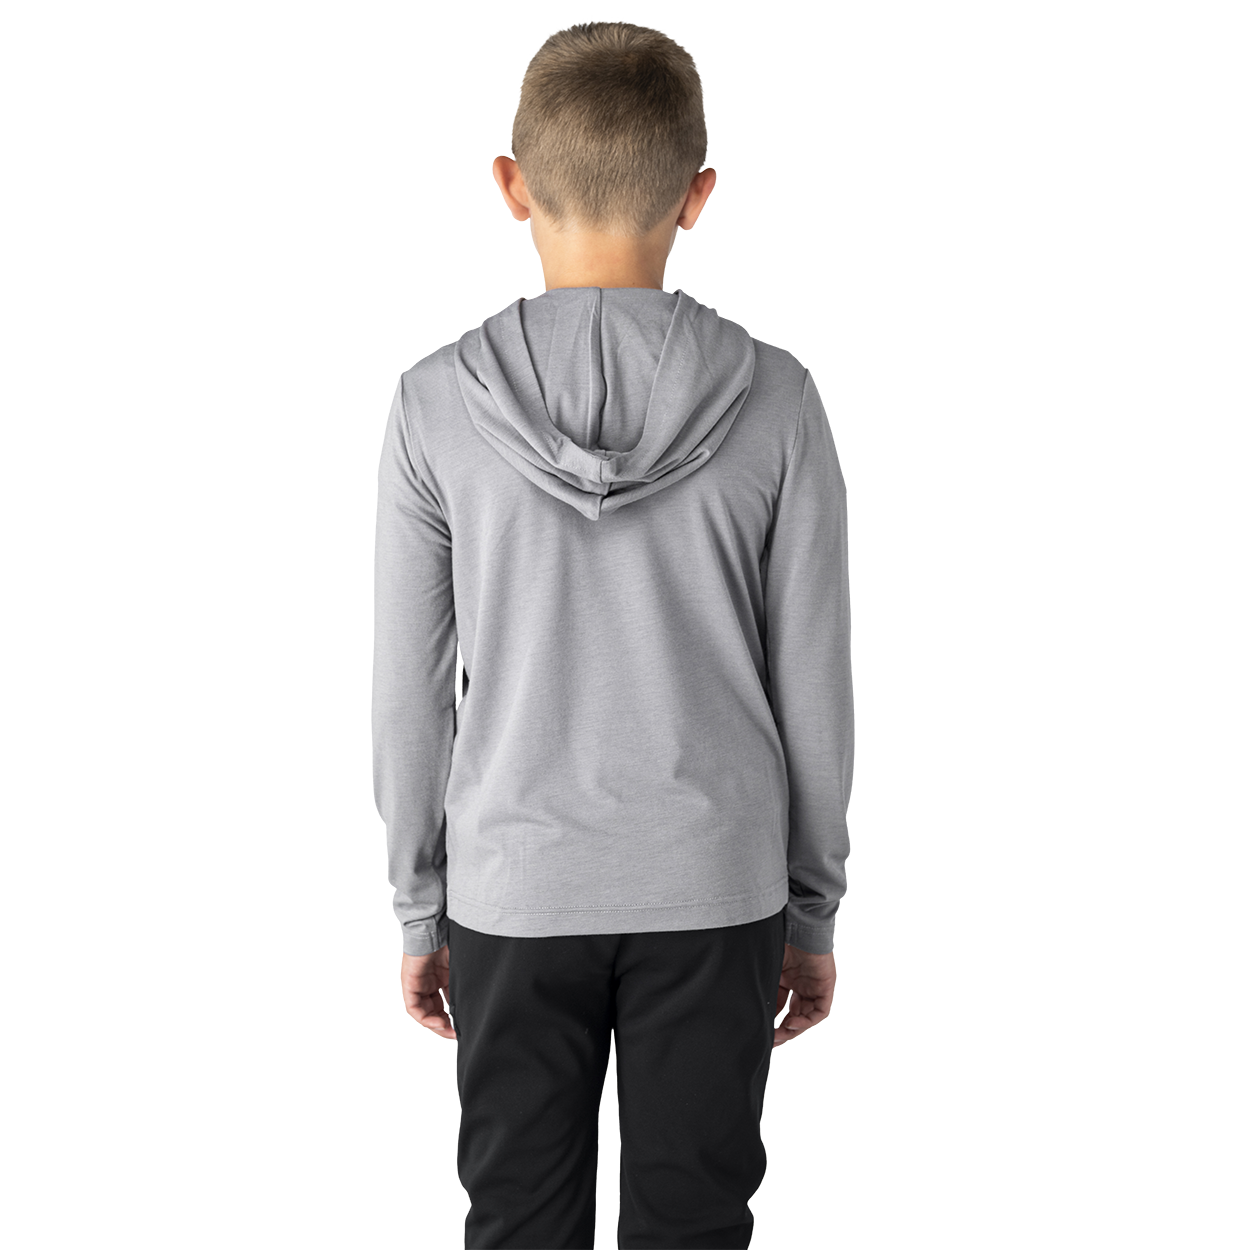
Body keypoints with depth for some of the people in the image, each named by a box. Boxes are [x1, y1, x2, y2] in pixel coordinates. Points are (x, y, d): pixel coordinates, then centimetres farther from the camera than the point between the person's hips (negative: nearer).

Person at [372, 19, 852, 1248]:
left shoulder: (436, 403, -9)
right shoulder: (772, 399, -9)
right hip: (716, 885, 0)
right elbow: (815, 688, -4)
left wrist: (422, 911, 9)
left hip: (515, 885, 0)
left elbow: (408, 696, -4)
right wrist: (814, 911, 9)